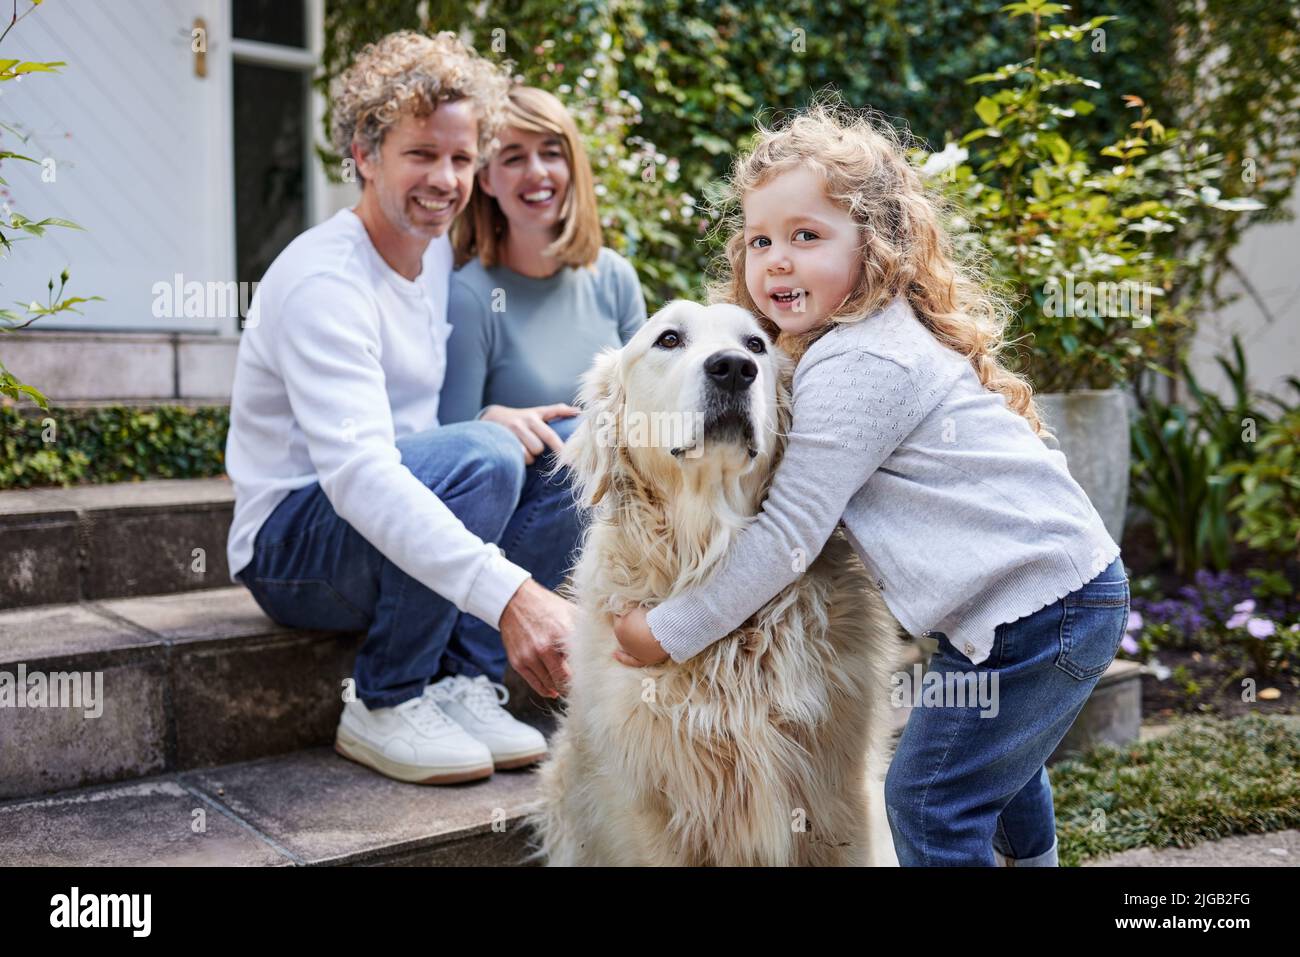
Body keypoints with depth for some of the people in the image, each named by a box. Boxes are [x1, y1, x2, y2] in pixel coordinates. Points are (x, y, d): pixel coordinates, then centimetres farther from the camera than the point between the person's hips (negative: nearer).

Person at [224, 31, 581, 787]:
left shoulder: (443, 253, 6)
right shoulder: (326, 280, -22)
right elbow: (357, 471, -36)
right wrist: (507, 593, -46)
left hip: (401, 512, 8)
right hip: (296, 542, -8)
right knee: (483, 455, -33)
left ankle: (465, 683, -8)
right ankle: (385, 705, -15)